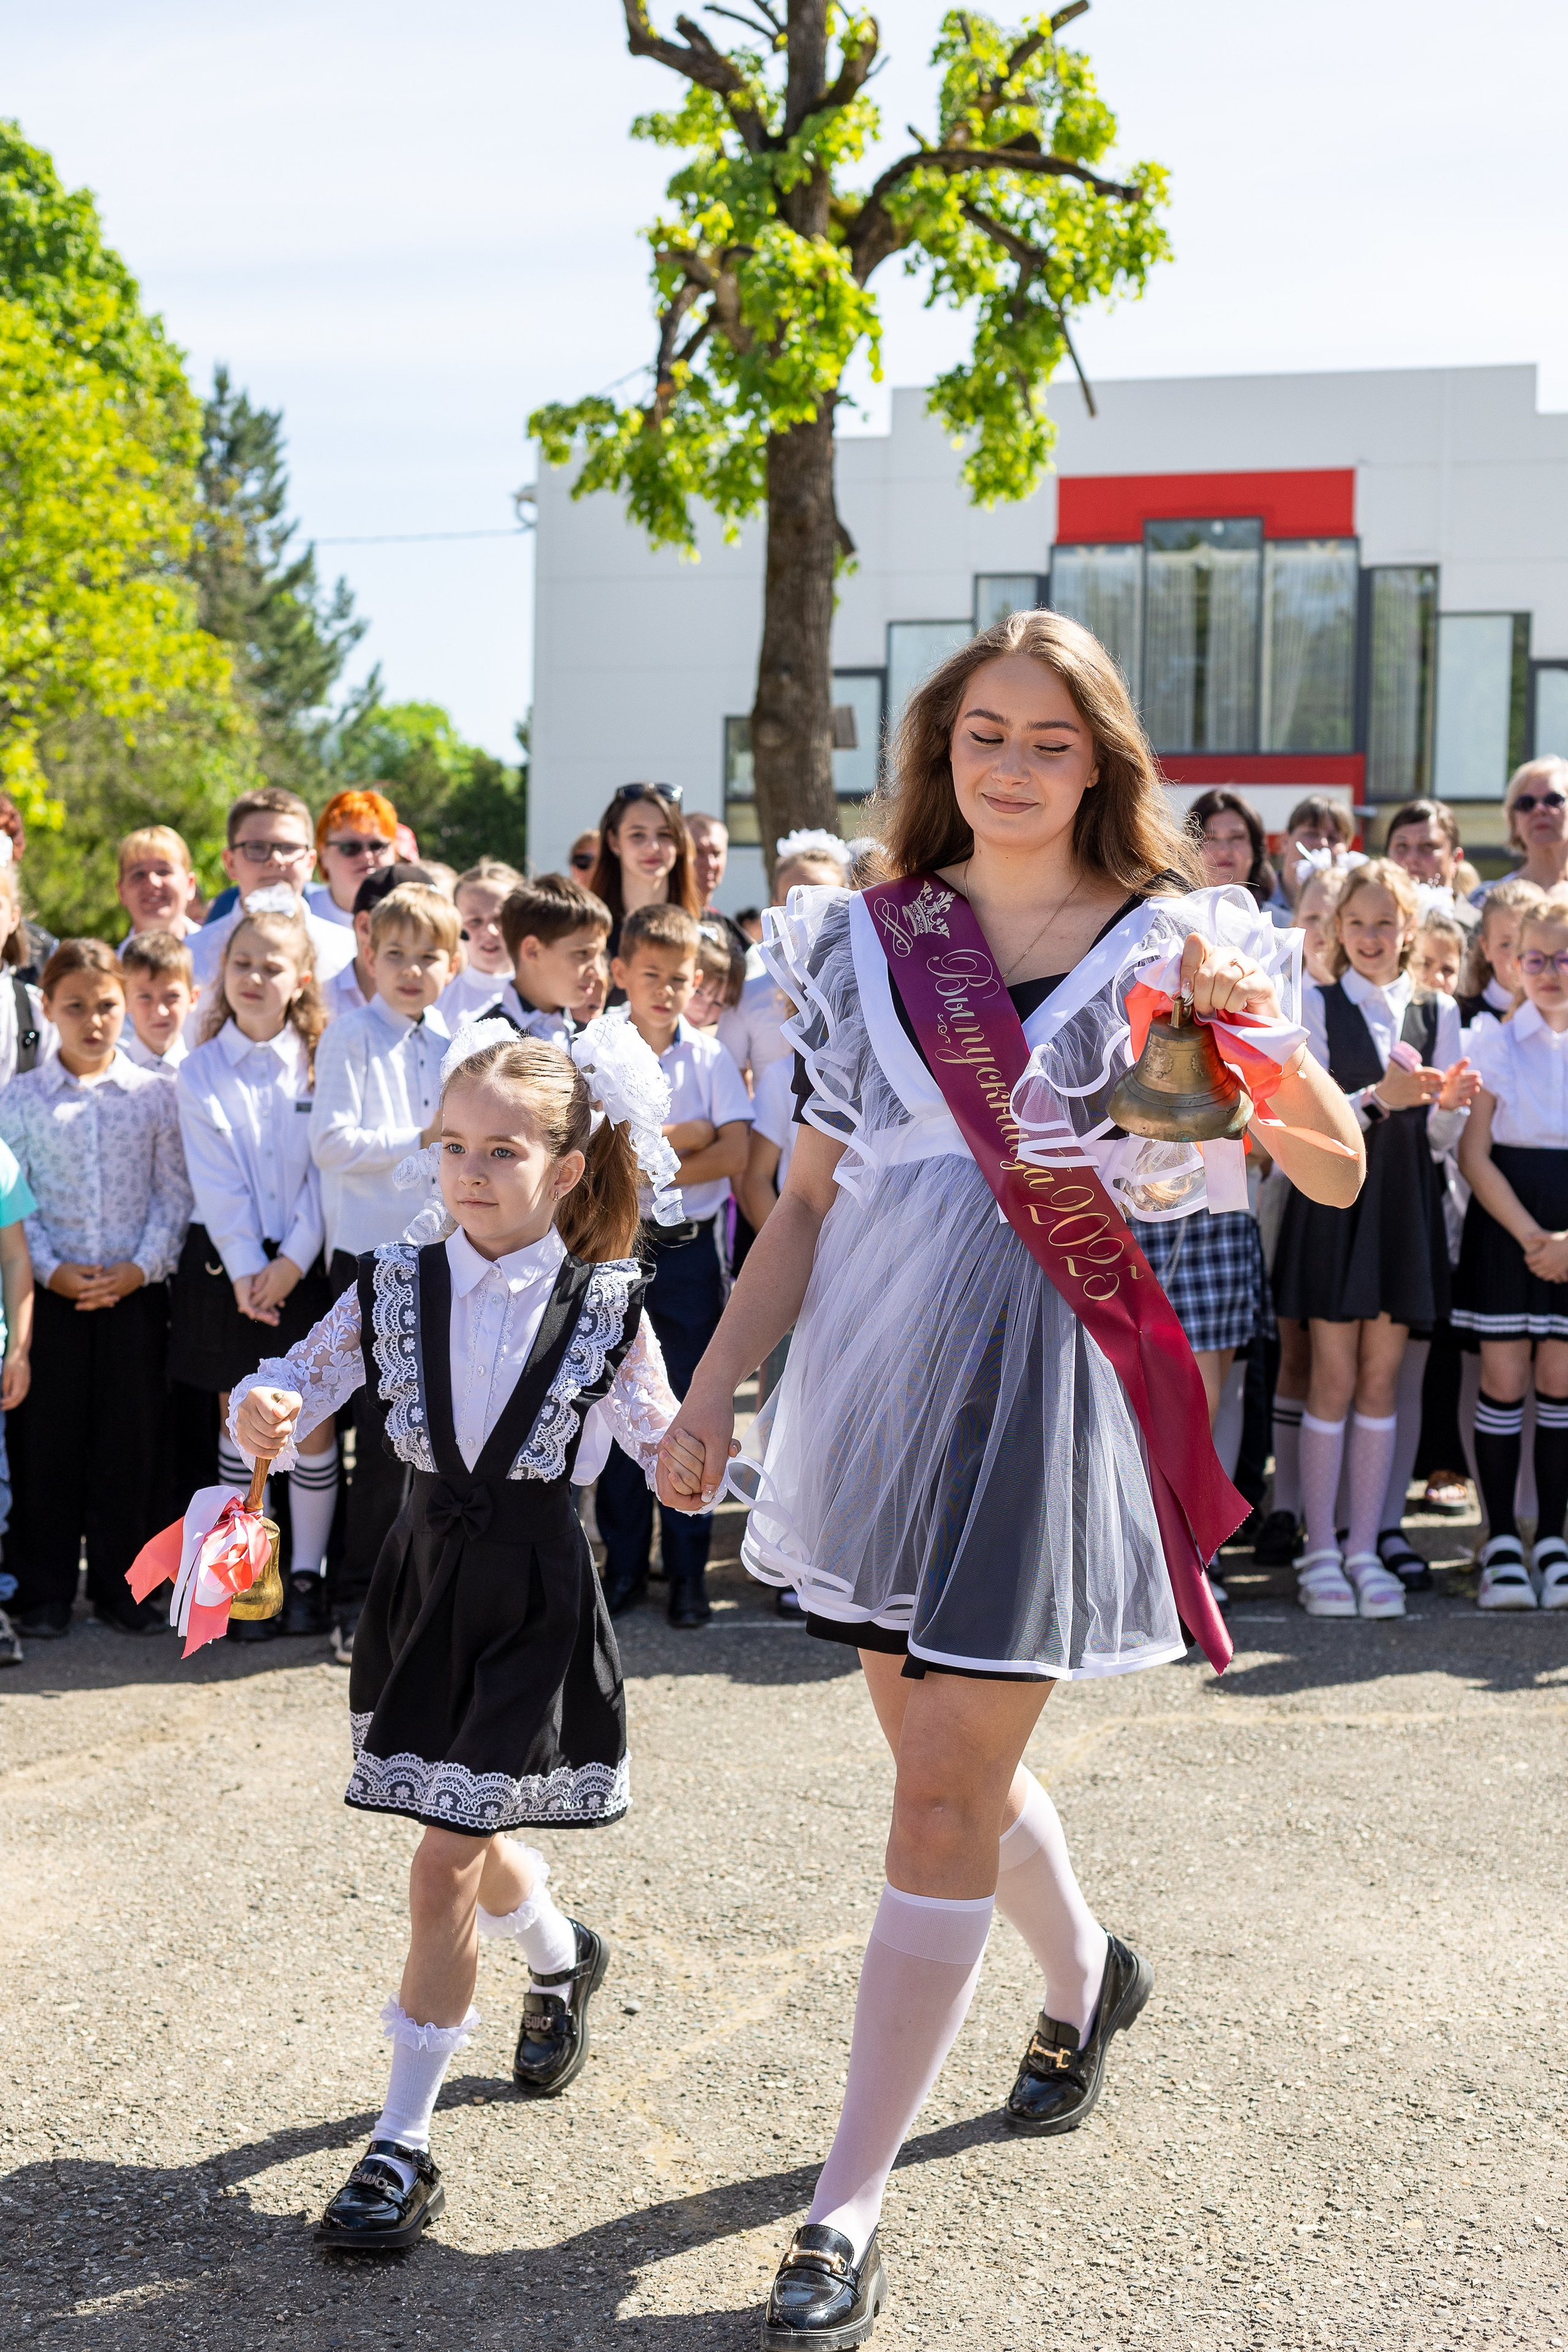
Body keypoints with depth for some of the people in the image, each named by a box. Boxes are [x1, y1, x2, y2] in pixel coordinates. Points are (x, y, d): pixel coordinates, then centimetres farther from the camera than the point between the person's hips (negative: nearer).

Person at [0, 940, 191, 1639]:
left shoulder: (155, 1095, 3)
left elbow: (173, 1194, 2)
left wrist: (142, 1267, -10)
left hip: (134, 1291, 1)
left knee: (129, 1439, 6)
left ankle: (120, 1584, 18)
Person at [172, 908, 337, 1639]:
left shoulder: (319, 1067, 2)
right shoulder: (200, 1072, 1)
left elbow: (324, 1173, -3)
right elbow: (215, 1184, -4)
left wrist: (292, 1262, -12)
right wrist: (249, 1271, -12)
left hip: (302, 1265, 0)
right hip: (226, 1263, 0)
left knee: (313, 1421, 1)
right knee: (239, 1422, 5)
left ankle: (307, 1573, 11)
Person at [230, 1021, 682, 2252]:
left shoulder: (605, 1306, -8)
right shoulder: (395, 1287, -2)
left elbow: (666, 1449, 4)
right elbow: (297, 1394, 1)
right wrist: (262, 1414, -20)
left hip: (538, 1591, -4)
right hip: (427, 1577, 4)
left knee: (446, 1868, -6)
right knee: (468, 1846, 18)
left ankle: (405, 2143, 6)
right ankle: (562, 1954, 53)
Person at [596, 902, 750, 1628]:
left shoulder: (710, 1058, 2)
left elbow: (735, 1154, -9)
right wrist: (683, 1137, -11)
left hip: (690, 1248, 0)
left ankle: (689, 1569, 11)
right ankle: (624, 1564, 15)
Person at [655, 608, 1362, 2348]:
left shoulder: (1162, 943, 0)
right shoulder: (868, 942, 7)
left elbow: (1338, 1174, -3)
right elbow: (808, 1200, 10)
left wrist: (1255, 1031, -21)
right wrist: (711, 1396, 5)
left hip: (1037, 1378, -4)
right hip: (874, 1360, 4)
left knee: (945, 1784, -5)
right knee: (930, 1734, 15)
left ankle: (848, 2210, 4)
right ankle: (1084, 1974, 47)